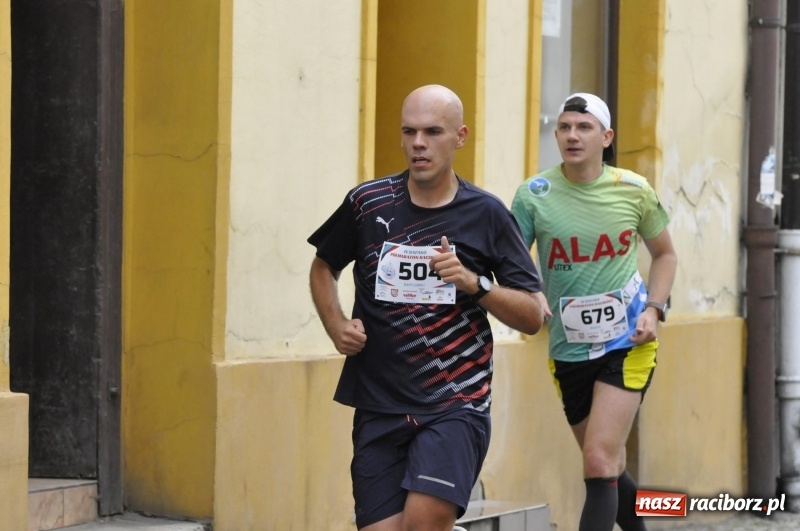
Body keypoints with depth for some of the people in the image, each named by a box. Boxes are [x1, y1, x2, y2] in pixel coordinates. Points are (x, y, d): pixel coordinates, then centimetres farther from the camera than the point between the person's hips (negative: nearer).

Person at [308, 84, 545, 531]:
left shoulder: (487, 214, -1)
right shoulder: (367, 203, 3)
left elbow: (532, 317, 2)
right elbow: (324, 267, 22)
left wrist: (474, 282, -14)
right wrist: (337, 326, 5)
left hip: (456, 405, -3)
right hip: (379, 406, 3)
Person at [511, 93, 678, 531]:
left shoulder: (633, 190, -3)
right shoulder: (533, 194, -5)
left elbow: (664, 253, 12)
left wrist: (653, 308, -3)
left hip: (628, 343, -2)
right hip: (568, 348, 2)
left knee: (600, 464, -16)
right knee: (609, 470, 15)